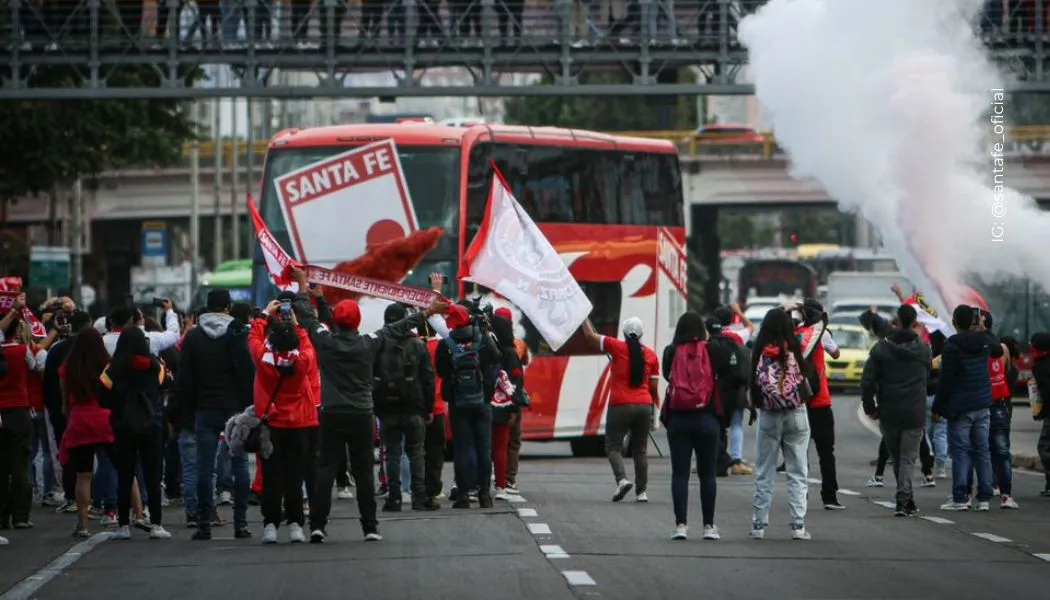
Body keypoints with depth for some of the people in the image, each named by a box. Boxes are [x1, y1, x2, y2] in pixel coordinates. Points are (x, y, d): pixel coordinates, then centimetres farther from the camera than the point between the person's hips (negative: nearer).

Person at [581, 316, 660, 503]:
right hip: (644, 406, 3)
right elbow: (653, 386, 9)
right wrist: (654, 409, 20)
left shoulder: (617, 347, -3)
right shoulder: (650, 354, 6)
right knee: (640, 449, 9)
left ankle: (622, 479, -19)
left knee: (613, 446, 3)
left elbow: (590, 335, 6)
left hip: (620, 405, -3)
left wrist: (584, 318, 22)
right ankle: (641, 491, 7)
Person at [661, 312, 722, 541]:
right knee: (707, 474, 8)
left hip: (678, 419, 0)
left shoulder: (671, 352, -3)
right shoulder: (710, 351, -6)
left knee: (680, 473, 4)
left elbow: (667, 375, 5)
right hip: (706, 419, 0)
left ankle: (681, 524, -1)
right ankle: (709, 526, 8)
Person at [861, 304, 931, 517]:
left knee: (896, 457, 14)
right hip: (914, 413, -1)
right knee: (908, 458, 1)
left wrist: (870, 407, 5)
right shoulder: (923, 349, -1)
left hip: (888, 413, 1)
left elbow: (867, 380, -6)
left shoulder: (881, 348, -4)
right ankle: (903, 501, -14)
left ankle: (907, 501, 19)